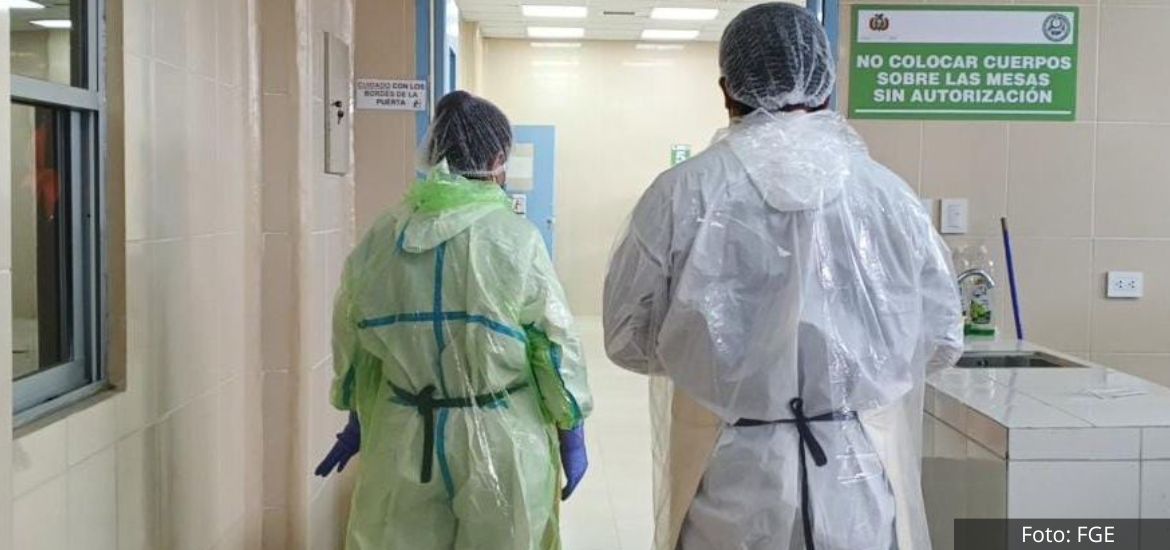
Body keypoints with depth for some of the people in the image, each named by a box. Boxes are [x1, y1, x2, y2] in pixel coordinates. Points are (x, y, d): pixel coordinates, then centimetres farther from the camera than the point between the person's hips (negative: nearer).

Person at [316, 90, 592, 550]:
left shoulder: (381, 236, -1)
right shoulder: (514, 238, -13)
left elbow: (352, 336, 9)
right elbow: (555, 343, -8)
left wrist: (358, 421, 22)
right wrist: (572, 436, 3)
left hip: (404, 439, 4)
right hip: (500, 442, -3)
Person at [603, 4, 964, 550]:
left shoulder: (682, 194, -10)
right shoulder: (888, 193, -6)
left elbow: (628, 338, -2)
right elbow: (942, 340, 3)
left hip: (730, 479, -1)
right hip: (858, 478, 1)